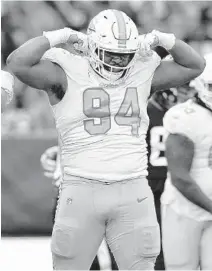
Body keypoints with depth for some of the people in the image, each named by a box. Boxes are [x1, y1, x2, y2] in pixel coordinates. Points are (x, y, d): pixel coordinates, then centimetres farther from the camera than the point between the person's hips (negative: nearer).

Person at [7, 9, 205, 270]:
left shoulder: (142, 75, 10)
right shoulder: (68, 74, -2)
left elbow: (195, 66, 18)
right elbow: (18, 64, -15)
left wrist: (164, 40, 4)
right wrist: (57, 38, -10)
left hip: (132, 193, 3)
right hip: (82, 190, -3)